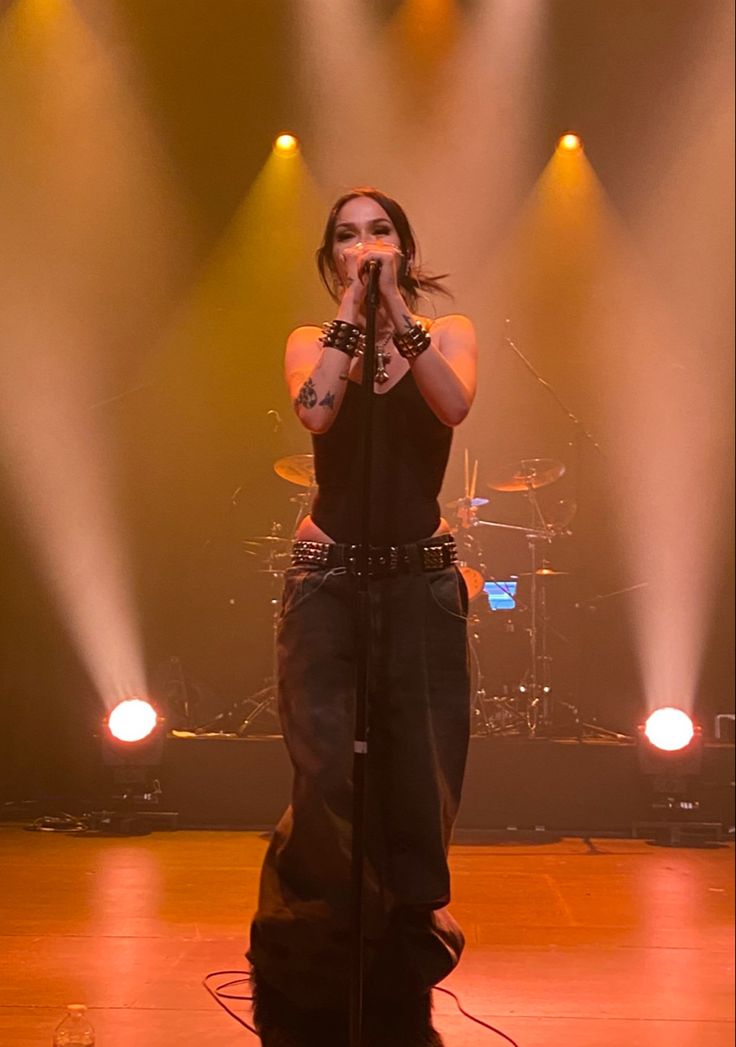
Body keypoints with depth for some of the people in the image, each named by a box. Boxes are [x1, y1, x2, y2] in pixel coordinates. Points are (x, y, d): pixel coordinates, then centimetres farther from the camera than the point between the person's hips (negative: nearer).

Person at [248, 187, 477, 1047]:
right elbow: (315, 411, -16)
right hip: (328, 579, -1)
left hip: (423, 581, 1)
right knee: (327, 780, -6)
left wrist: (395, 308, -17)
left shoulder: (447, 333, 7)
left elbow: (454, 405, -16)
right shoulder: (312, 343, 7)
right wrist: (351, 309, -12)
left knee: (420, 776, 4)